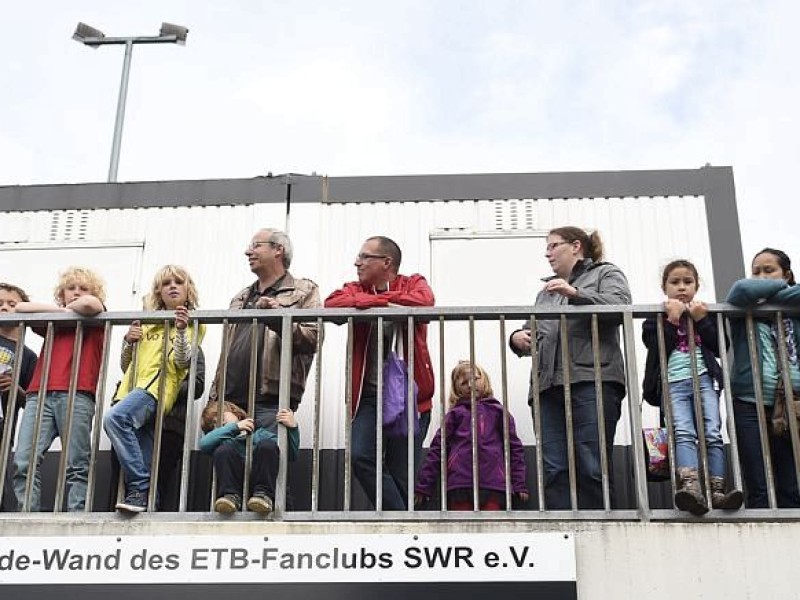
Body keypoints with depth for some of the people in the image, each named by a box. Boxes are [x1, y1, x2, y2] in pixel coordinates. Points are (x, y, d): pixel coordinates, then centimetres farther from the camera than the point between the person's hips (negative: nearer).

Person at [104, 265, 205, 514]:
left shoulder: (193, 323, 13)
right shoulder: (147, 323, 28)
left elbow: (183, 362, -3)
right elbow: (126, 366, 26)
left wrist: (181, 331, -19)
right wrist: (129, 341, 7)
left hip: (158, 387, -6)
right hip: (132, 389, 6)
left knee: (114, 417, -33)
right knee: (144, 464, -4)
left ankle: (139, 488, -32)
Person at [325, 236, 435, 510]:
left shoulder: (414, 284, 7)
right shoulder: (355, 289, 13)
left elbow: (423, 301, -18)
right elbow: (332, 304, -10)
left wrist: (365, 302, -9)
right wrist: (387, 302, -16)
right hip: (370, 395, 2)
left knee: (401, 474, 0)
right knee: (360, 457, -16)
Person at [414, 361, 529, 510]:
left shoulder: (497, 411, 16)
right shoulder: (455, 414, 14)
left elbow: (514, 447, 14)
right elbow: (437, 448, 11)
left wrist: (520, 484, 7)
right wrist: (423, 485, 7)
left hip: (493, 483, 0)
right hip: (460, 484, 0)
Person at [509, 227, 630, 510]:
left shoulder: (606, 274, 16)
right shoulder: (547, 290, 33)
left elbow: (619, 307, -4)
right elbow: (534, 331, 31)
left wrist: (575, 293, -15)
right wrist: (518, 337, 7)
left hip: (592, 380, -5)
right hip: (549, 384, 5)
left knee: (593, 466, -12)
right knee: (554, 469, -6)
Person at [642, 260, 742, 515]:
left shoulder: (706, 313, 18)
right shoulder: (656, 317, 12)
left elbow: (719, 347, 6)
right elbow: (656, 348, -4)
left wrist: (701, 320, -3)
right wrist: (673, 320, -8)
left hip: (703, 380, 2)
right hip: (673, 383, -2)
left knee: (713, 435, -13)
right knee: (684, 434, -22)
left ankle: (717, 491, -18)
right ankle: (690, 486, -40)